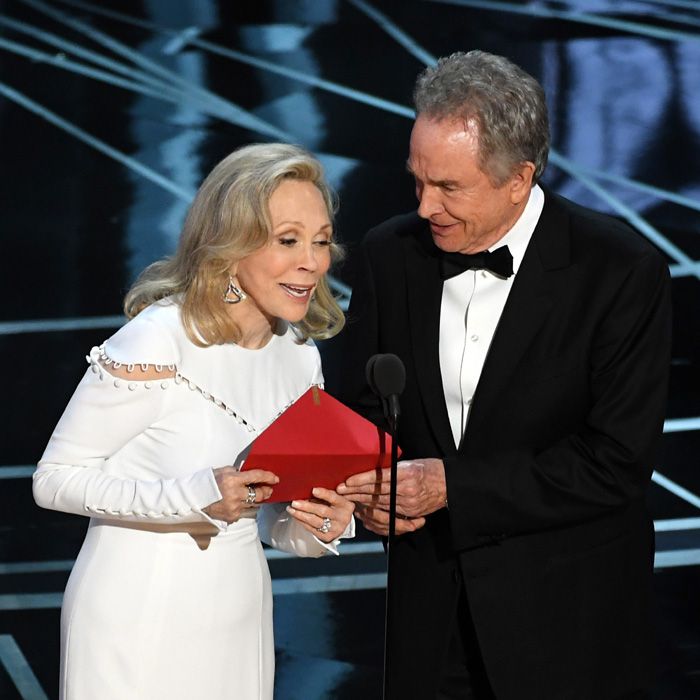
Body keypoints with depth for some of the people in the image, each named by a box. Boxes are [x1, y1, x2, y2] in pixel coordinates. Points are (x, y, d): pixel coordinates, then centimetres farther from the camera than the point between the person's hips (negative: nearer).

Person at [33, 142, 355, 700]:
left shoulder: (301, 357, 2)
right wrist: (196, 497, -27)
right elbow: (55, 479, -16)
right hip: (140, 617, -6)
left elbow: (275, 522, 11)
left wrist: (321, 527, -13)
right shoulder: (155, 344, -19)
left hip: (239, 614, 6)